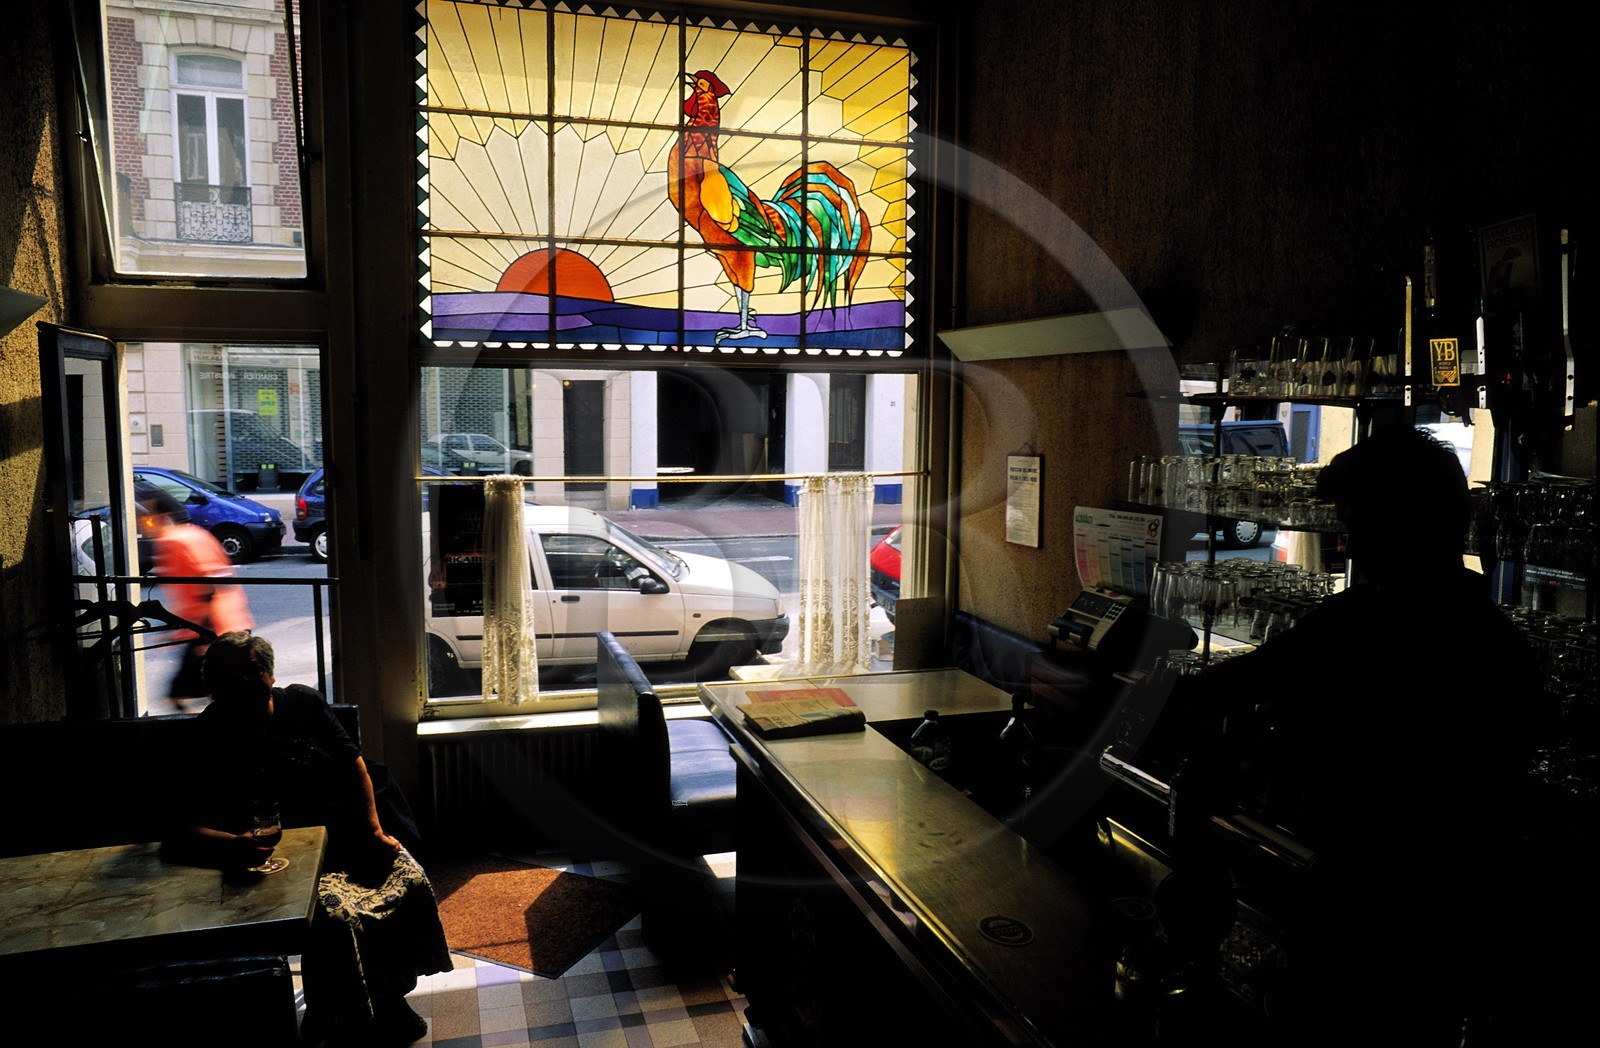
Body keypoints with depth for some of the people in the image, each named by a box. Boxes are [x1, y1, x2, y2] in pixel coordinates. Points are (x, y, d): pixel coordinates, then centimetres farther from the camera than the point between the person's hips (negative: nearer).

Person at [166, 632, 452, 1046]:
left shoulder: (303, 701, 5)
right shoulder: (207, 740, -8)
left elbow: (353, 763, 11)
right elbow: (179, 831, -15)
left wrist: (374, 830, 1)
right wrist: (235, 845, -35)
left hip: (345, 836, 5)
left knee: (412, 882, -17)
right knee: (336, 917, -31)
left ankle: (389, 997, 7)